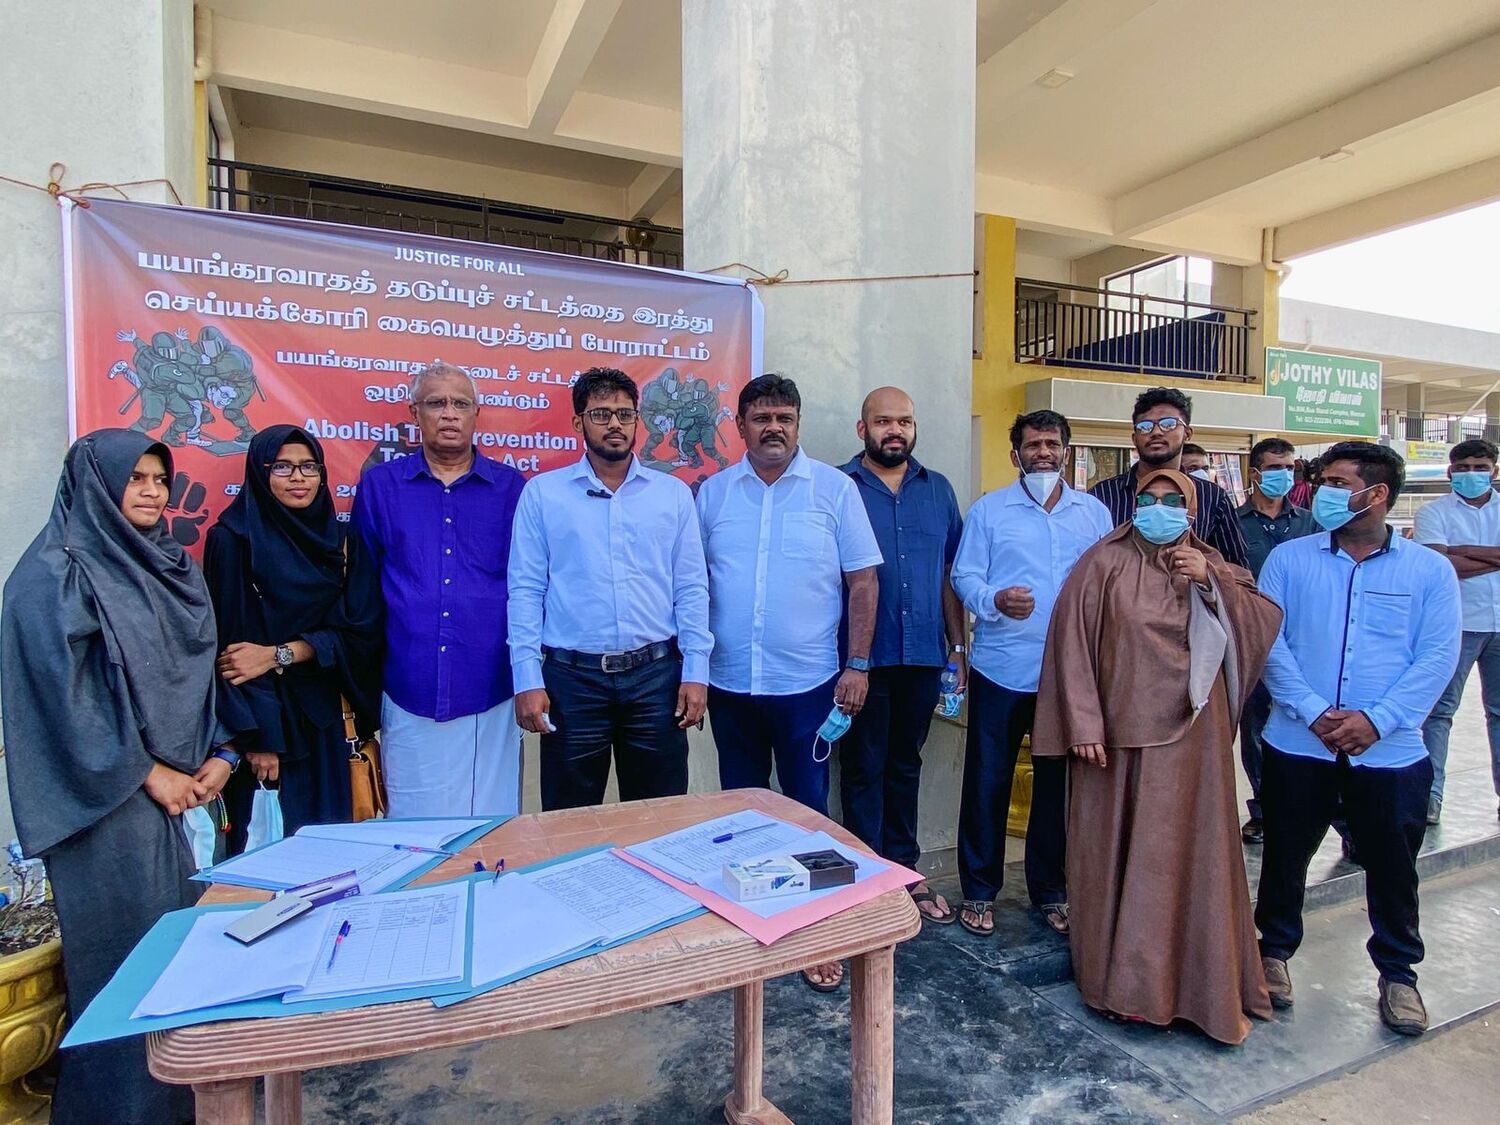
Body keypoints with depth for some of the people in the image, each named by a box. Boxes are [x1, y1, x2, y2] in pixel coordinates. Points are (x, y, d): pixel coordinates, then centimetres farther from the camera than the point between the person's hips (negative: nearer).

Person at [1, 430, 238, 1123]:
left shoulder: (171, 566, 12)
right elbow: (64, 690, -14)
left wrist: (218, 754, 0)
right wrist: (145, 773, -12)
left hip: (184, 787, 6)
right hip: (108, 797, -6)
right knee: (128, 951, 2)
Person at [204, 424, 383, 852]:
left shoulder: (340, 539, 6)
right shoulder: (232, 539, -6)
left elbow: (359, 630, -1)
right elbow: (226, 641, -10)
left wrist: (279, 655, -13)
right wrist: (255, 736, -14)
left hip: (323, 720, 4)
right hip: (261, 716, -4)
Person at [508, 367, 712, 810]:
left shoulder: (674, 494, 6)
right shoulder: (542, 492, 2)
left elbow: (691, 588, 5)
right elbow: (526, 590, 0)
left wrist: (696, 671, -1)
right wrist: (528, 678, -6)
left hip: (656, 675, 1)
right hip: (571, 677, -1)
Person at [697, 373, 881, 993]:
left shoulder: (835, 488, -2)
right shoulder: (713, 492, 4)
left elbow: (863, 581, -2)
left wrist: (858, 665, -7)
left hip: (807, 685, -2)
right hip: (730, 684, 3)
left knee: (807, 809, 8)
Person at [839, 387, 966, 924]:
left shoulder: (939, 490, 9)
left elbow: (950, 573, 12)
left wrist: (957, 646, 8)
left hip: (923, 654, 4)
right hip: (864, 657, -4)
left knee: (905, 764, 17)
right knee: (864, 769, 8)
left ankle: (904, 868, 31)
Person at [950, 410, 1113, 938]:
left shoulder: (1094, 512, 10)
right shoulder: (988, 510, 2)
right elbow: (964, 576, -3)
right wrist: (994, 601, -23)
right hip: (1002, 669, -2)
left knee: (1058, 781, 13)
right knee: (987, 780, 4)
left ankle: (1050, 889, 30)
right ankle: (979, 890, 20)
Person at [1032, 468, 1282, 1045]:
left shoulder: (1213, 566, 10)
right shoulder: (1105, 564, -3)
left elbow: (1266, 621, 1)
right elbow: (1072, 641, -8)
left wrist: (1212, 583, -13)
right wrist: (1084, 724, -12)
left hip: (1192, 736, 3)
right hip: (1121, 731, -3)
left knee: (1191, 853, 7)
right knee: (1117, 849, 6)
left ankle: (1203, 982, 23)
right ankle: (1121, 975, 23)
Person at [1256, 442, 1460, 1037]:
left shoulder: (1430, 570, 1)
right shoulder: (1289, 558, 0)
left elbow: (1437, 656, -6)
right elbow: (1268, 641, -5)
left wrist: (1375, 720, -17)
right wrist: (1315, 712, -16)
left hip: (1391, 751, 0)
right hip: (1298, 745, 0)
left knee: (1393, 866, 13)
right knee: (1285, 855, 12)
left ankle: (1398, 972, 35)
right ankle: (1275, 950, 33)